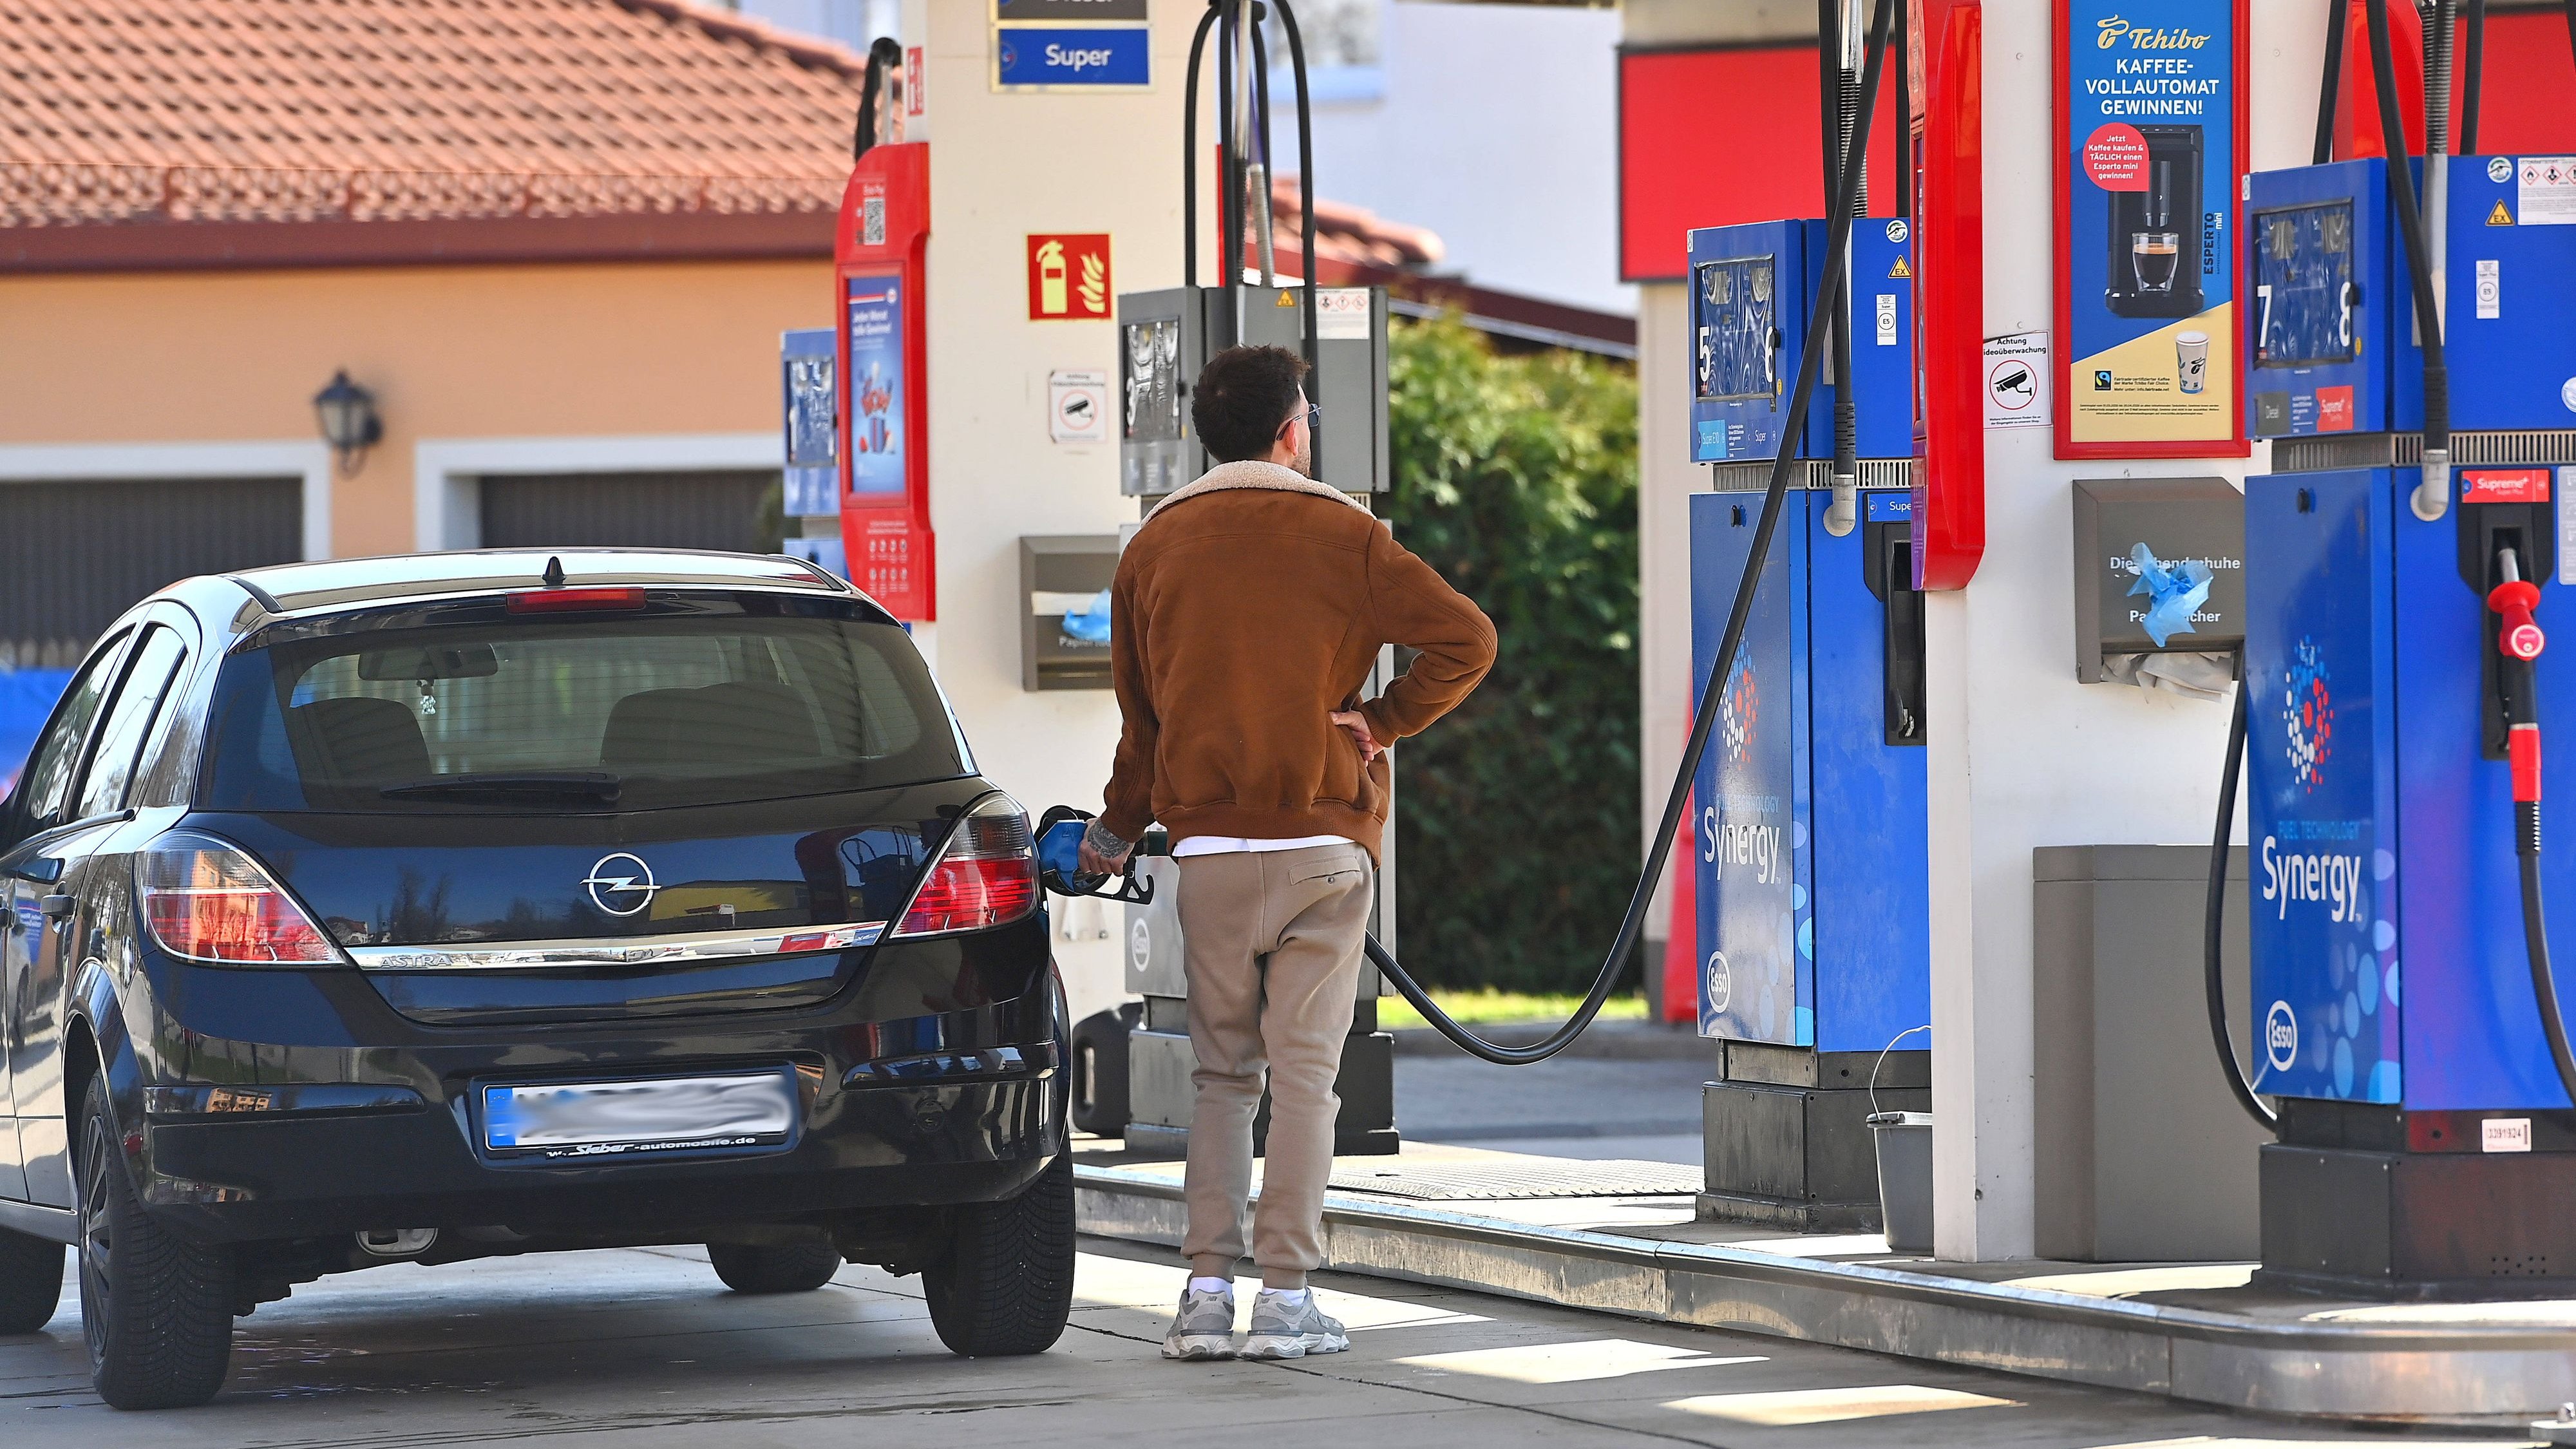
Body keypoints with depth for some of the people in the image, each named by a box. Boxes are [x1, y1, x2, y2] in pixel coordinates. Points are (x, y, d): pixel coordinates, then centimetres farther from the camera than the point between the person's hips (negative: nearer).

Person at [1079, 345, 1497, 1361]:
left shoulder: (1155, 548, 7)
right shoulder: (1341, 536, -1)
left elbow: (1140, 710, 15)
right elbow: (1466, 638, -9)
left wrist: (1117, 830, 27)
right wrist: (1383, 723, 0)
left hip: (1209, 847, 2)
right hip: (1324, 839, -2)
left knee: (1221, 1071, 10)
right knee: (1305, 1069, -1)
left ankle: (1208, 1288, 1)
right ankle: (1287, 1295, -5)